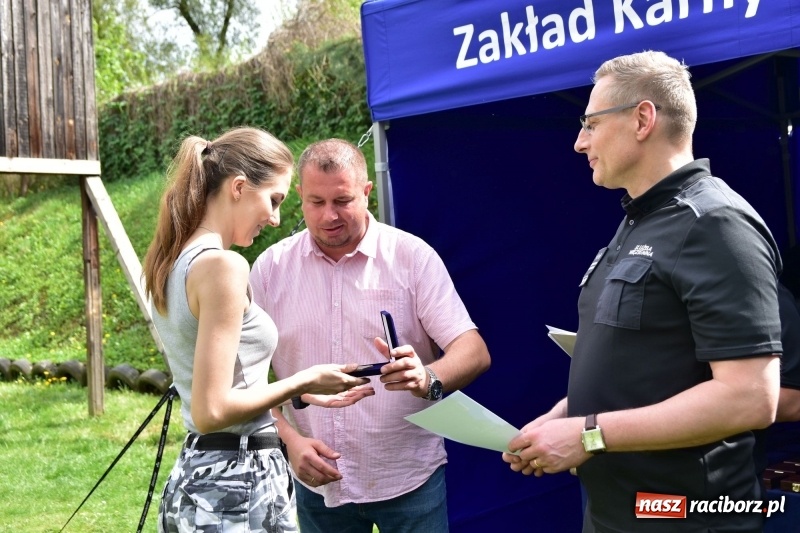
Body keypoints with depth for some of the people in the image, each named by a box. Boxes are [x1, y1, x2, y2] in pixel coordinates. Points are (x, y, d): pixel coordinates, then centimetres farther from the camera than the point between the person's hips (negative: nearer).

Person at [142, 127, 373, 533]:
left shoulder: (173, 262, 10)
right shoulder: (223, 265, -18)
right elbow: (212, 411, -21)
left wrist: (307, 393, 16)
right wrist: (304, 381, -10)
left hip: (194, 478, 9)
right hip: (239, 483, -9)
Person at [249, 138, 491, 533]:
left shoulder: (412, 255, -5)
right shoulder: (271, 267, 1)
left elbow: (474, 352, -11)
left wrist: (428, 379, -32)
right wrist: (289, 439, -10)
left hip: (409, 478, -2)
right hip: (316, 482, 2)